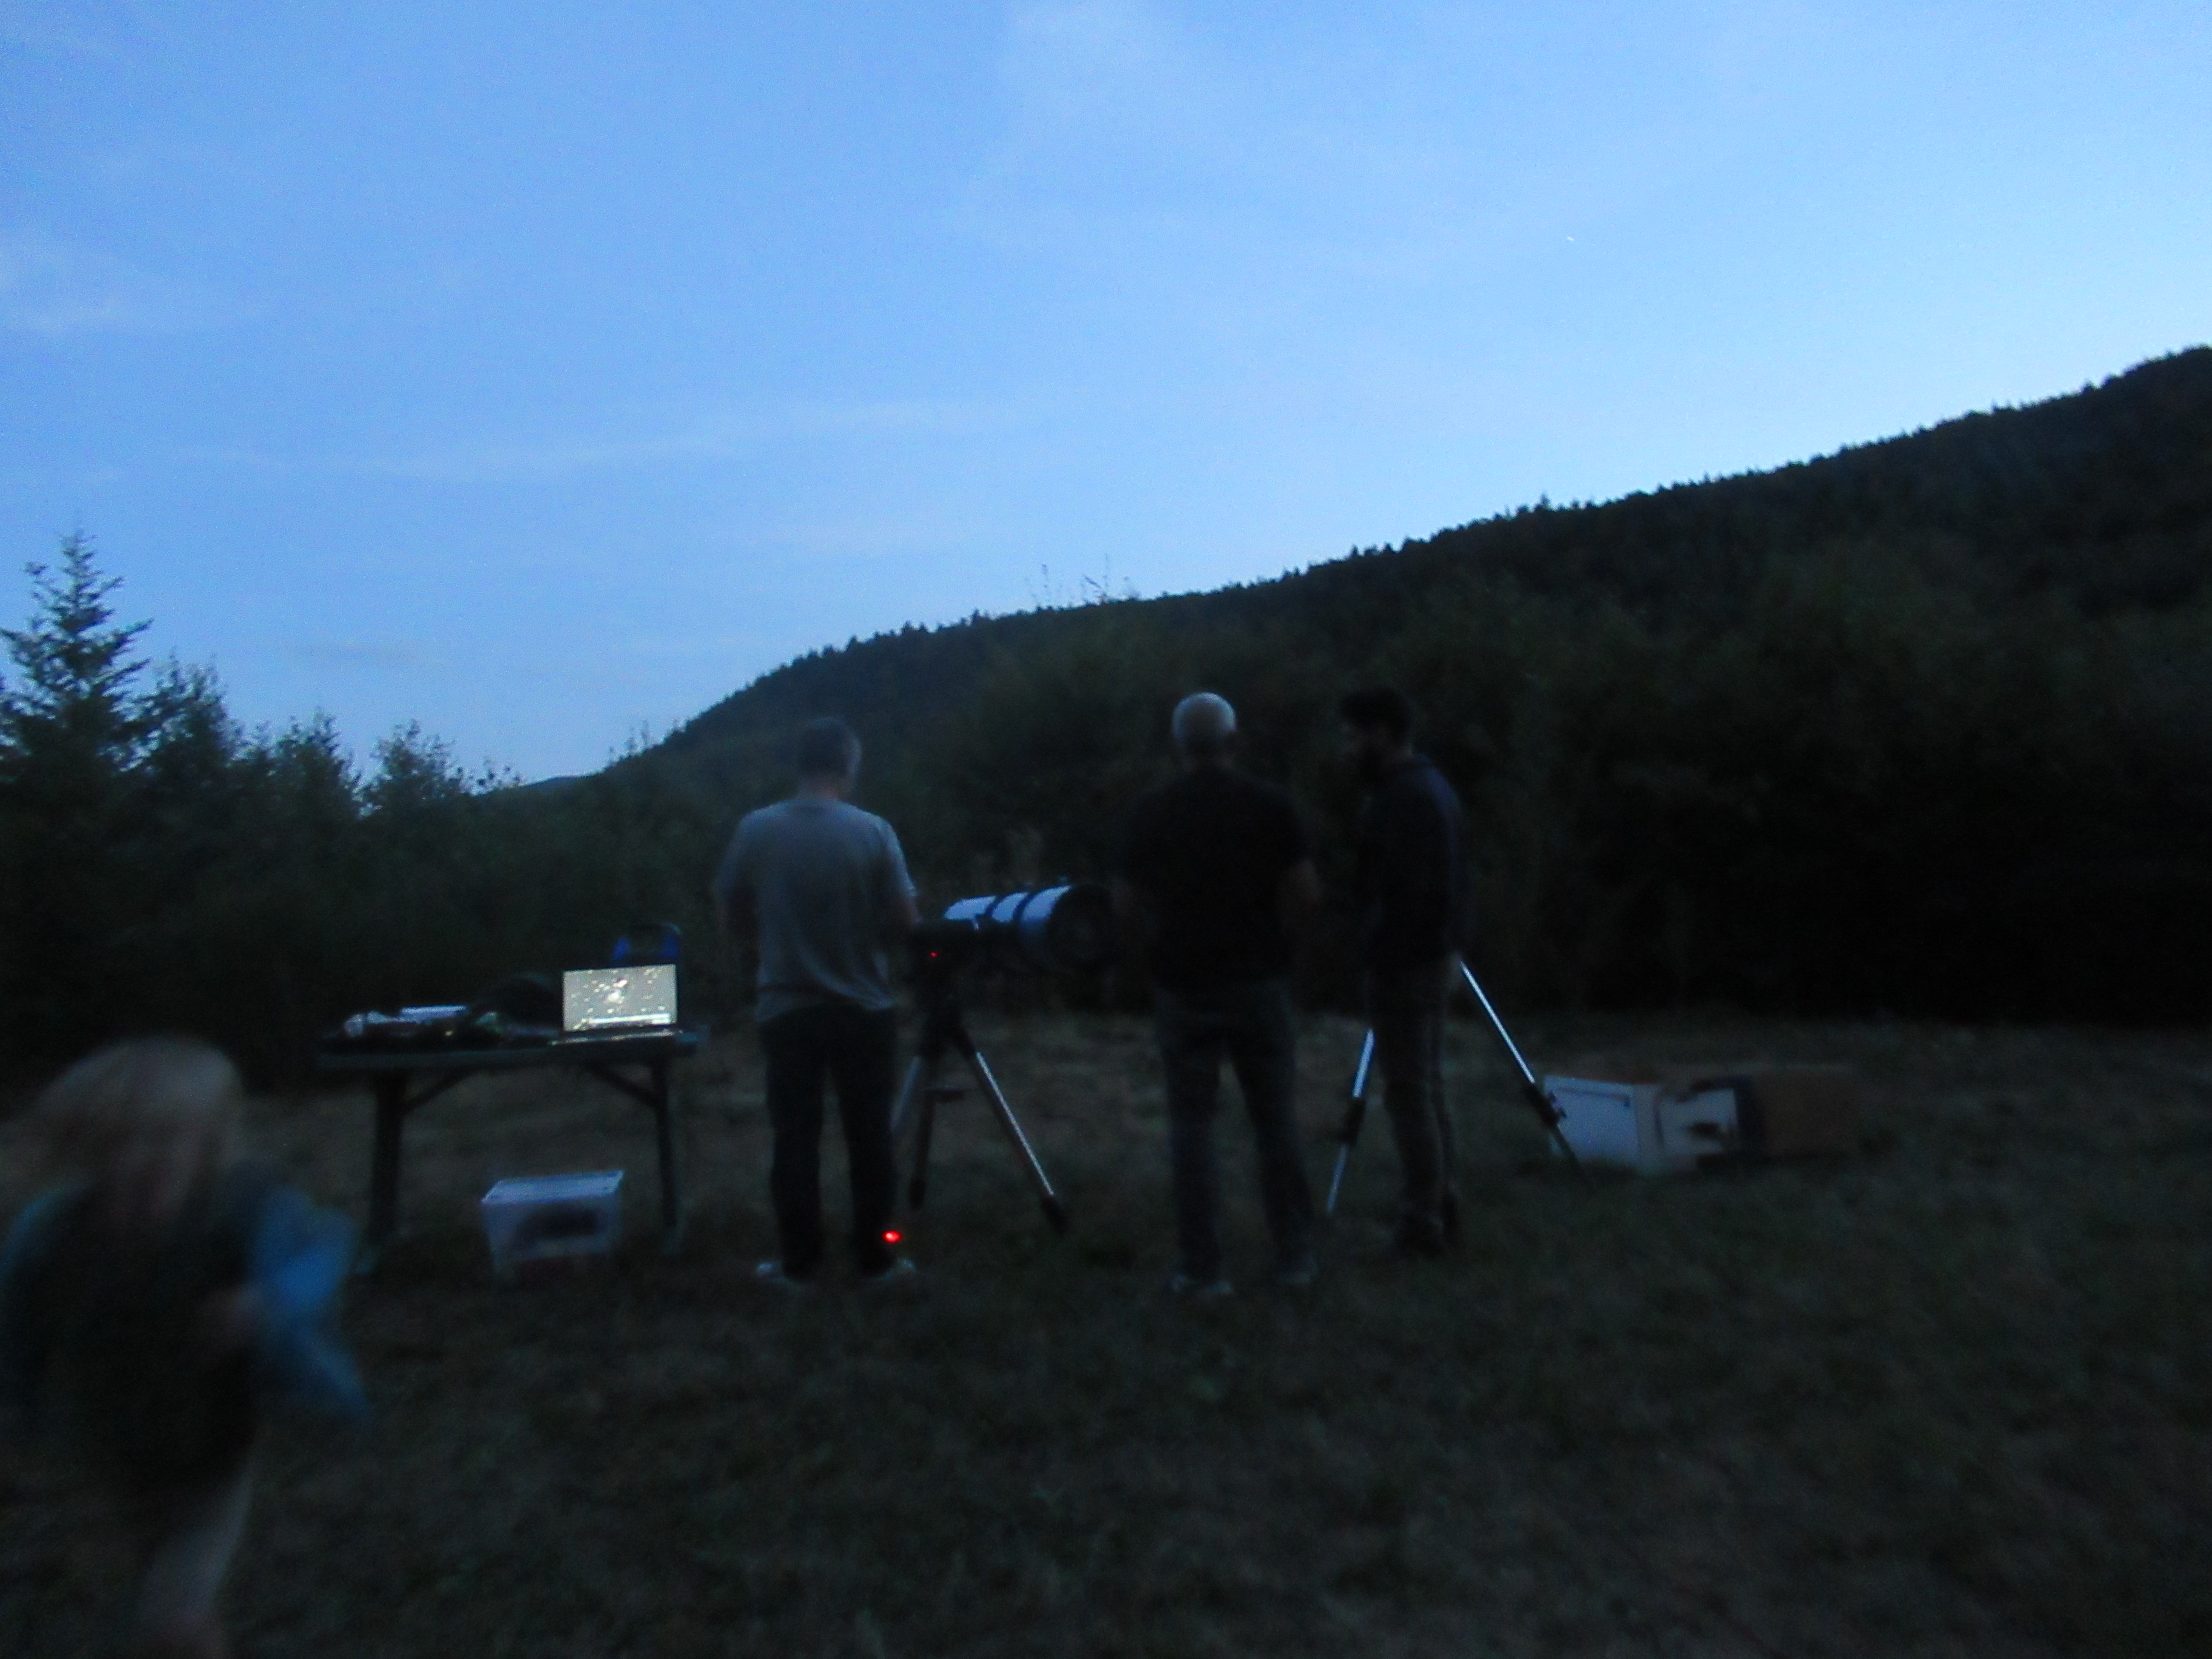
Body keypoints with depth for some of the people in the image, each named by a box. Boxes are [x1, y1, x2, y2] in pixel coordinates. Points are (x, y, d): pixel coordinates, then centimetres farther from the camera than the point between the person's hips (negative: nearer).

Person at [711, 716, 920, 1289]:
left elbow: (729, 913, 4)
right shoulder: (872, 831, -12)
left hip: (786, 1009, 1)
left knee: (795, 1139, 10)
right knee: (869, 1138, 10)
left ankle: (798, 1264, 18)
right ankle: (876, 1259, 18)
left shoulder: (756, 830, -6)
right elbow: (905, 919, -8)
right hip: (865, 1009, -1)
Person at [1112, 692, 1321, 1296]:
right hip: (1259, 981, 0)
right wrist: (1270, 934, 9)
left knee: (1192, 1125, 6)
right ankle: (1295, 1254, 20)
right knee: (1275, 1120, 11)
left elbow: (1125, 901, -4)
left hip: (1183, 988, 0)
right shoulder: (1269, 804, -4)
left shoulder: (1150, 812, -3)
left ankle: (1201, 1268, 10)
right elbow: (1306, 893, -7)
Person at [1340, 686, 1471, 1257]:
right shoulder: (1434, 786, 13)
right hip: (1435, 958, 10)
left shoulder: (1403, 799, -17)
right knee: (1428, 1087, 15)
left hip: (1402, 967, -10)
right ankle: (1440, 1206, 24)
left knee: (1408, 1094, -3)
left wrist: (1379, 964, -18)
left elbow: (1403, 892, -22)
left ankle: (1420, 1223, 4)